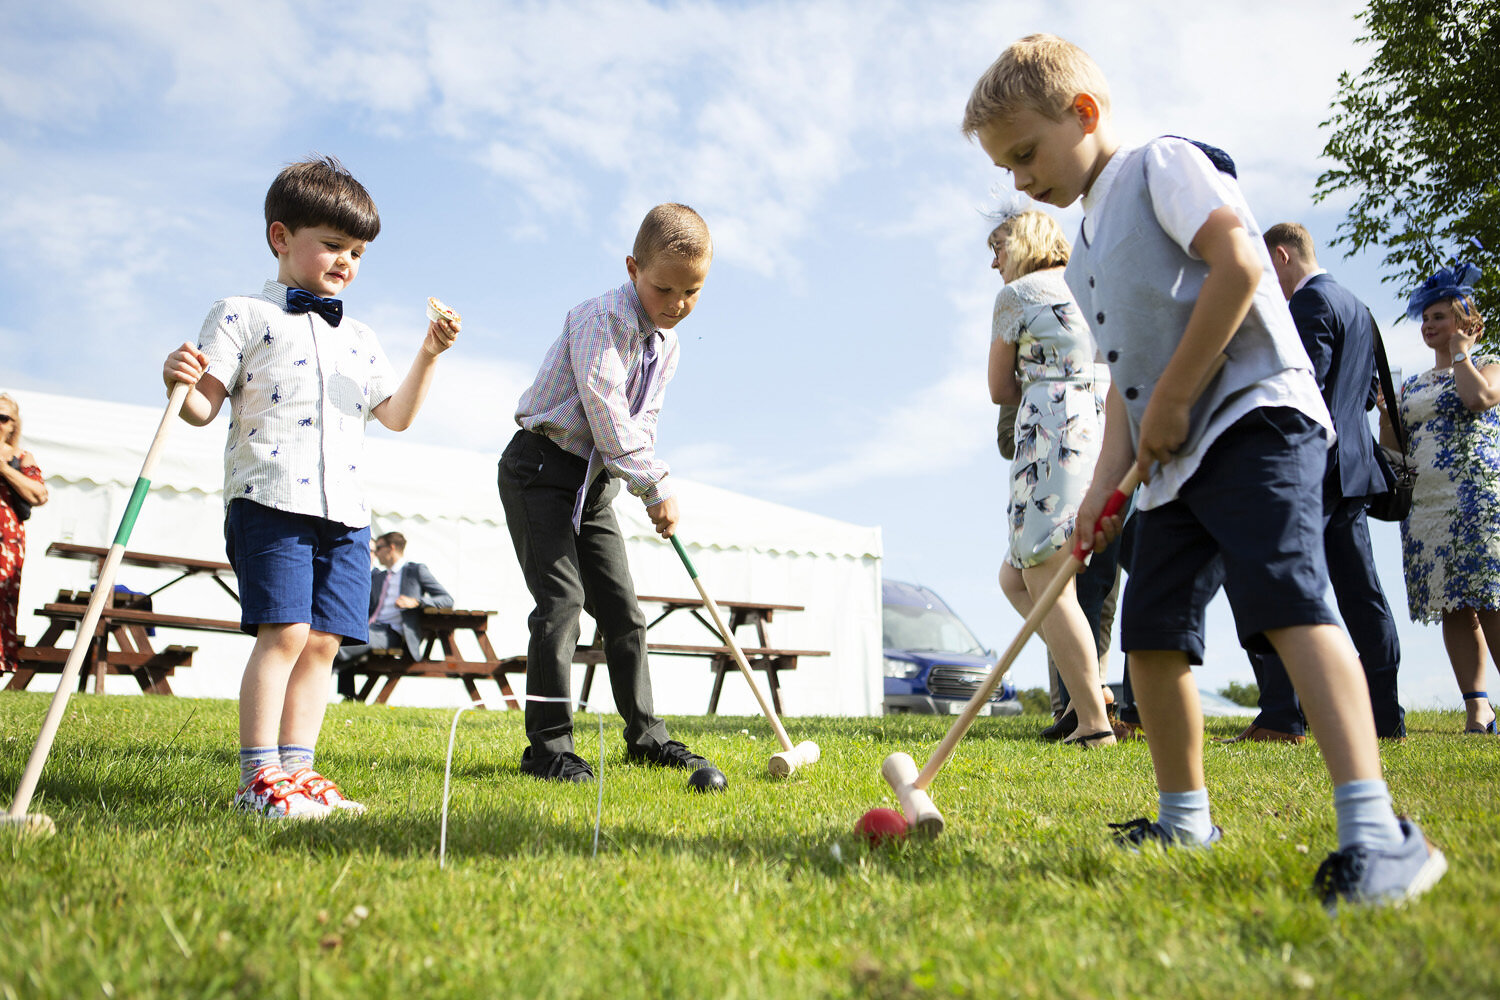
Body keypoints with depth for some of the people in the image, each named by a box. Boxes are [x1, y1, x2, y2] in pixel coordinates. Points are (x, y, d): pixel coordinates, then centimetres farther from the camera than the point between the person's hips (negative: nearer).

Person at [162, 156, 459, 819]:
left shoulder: (359, 338, 23)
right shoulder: (243, 315, 7)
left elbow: (396, 415, 19)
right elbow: (204, 406, 0)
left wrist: (429, 356, 9)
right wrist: (180, 385, -22)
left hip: (346, 511, 6)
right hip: (270, 498, -5)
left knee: (325, 640, 3)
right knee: (285, 632, -14)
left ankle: (296, 770, 10)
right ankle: (258, 778, -8)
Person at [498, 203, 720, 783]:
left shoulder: (666, 345, 8)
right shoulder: (604, 319, -18)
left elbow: (642, 419, 10)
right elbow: (607, 412, -25)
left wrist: (651, 486, -8)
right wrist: (656, 486, -22)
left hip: (595, 484, 8)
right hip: (542, 469, -8)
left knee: (622, 608, 9)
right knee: (562, 599, -15)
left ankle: (645, 735, 19)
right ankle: (548, 746, -9)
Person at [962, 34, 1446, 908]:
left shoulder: (1162, 164, 0)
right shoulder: (1087, 251, 24)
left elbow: (1239, 262, -16)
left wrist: (1173, 398, -14)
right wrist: (1107, 482, 9)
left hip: (1254, 415, -9)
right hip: (1176, 460, 9)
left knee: (1284, 599, -25)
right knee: (1151, 631, 7)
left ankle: (1377, 830, -26)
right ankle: (1185, 818, 21)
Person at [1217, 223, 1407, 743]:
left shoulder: (1310, 301, -9)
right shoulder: (1358, 308, 21)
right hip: (1353, 468, 10)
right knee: (1360, 592, 10)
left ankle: (1281, 719, -10)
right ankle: (1385, 716, 14)